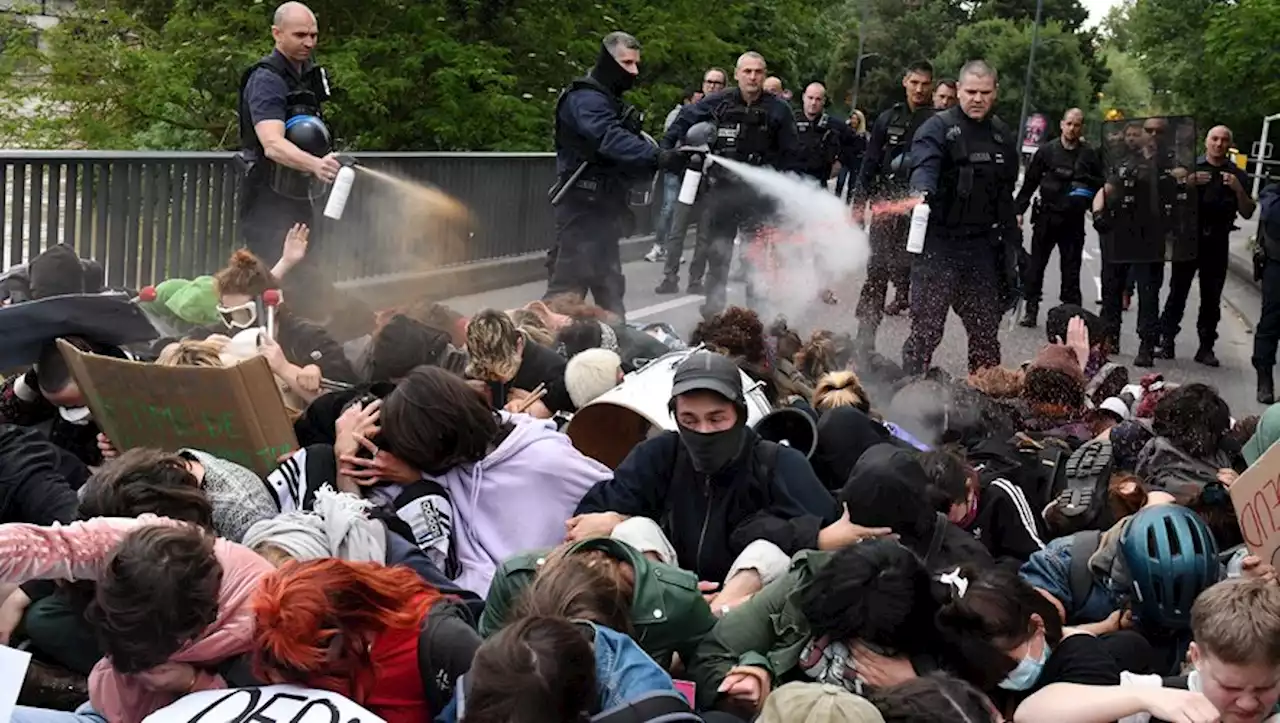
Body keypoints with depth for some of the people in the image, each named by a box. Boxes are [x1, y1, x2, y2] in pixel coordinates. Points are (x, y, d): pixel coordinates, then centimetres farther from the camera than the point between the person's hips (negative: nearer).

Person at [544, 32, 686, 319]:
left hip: (604, 207, 10)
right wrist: (658, 157, -41)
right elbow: (611, 139, -32)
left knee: (609, 285, 15)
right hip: (583, 207, -10)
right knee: (568, 284, -11)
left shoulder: (612, 102, 21)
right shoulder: (585, 98, -13)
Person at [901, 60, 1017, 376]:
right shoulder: (939, 127, -6)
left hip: (983, 247, 5)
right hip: (939, 244, -5)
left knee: (986, 328, 10)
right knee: (926, 326, -4)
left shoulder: (1002, 135, 13)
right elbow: (924, 164, -25)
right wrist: (922, 192, -47)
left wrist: (1006, 241, 18)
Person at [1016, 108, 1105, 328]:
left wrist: (1086, 188, -13)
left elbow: (1100, 185, 7)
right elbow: (1030, 182, 5)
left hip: (1073, 219, 0)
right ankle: (1031, 308, 10)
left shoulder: (1089, 155, 2)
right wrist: (1020, 210, 1)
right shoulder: (1047, 151, 2)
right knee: (1036, 263, 3)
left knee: (1071, 268, 3)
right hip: (1046, 216, 0)